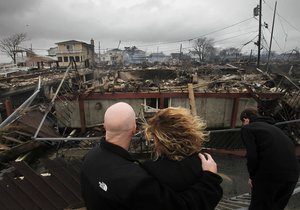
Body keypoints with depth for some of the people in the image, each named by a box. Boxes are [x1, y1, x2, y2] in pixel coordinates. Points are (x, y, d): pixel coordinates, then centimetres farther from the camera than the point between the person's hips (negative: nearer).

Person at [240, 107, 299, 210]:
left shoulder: (247, 128, -1)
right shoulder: (272, 126, 23)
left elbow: (252, 156, -12)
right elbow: (291, 146, 17)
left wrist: (252, 176, 3)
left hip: (269, 174, -7)